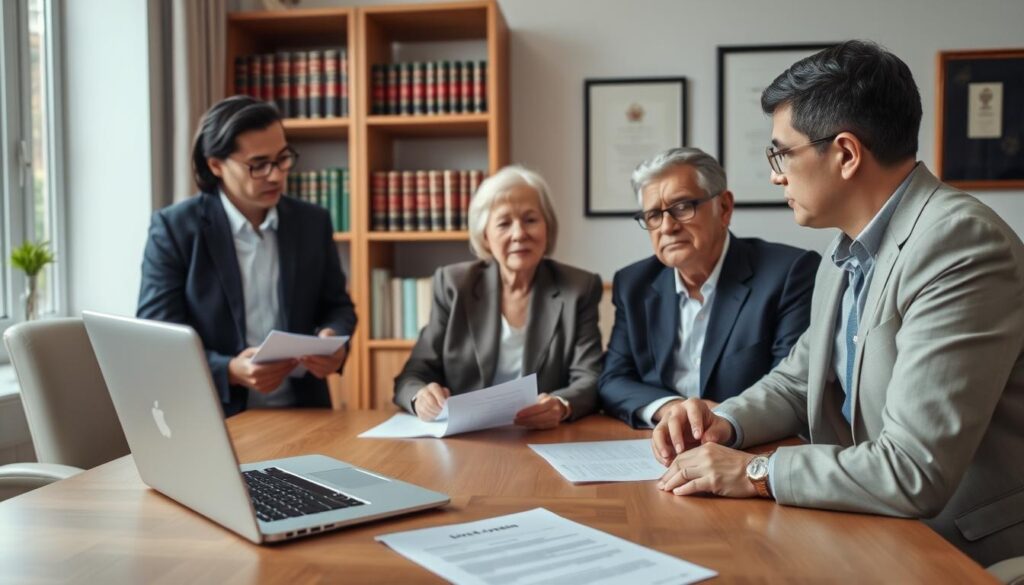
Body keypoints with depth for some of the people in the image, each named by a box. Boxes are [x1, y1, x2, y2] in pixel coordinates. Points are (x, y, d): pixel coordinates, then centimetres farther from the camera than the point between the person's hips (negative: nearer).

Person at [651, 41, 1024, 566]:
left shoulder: (959, 244, -23)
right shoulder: (850, 249, 4)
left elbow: (914, 473, -28)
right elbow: (796, 381, 14)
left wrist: (756, 472, -17)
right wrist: (726, 424, -5)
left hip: (968, 551, -6)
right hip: (877, 531, 6)